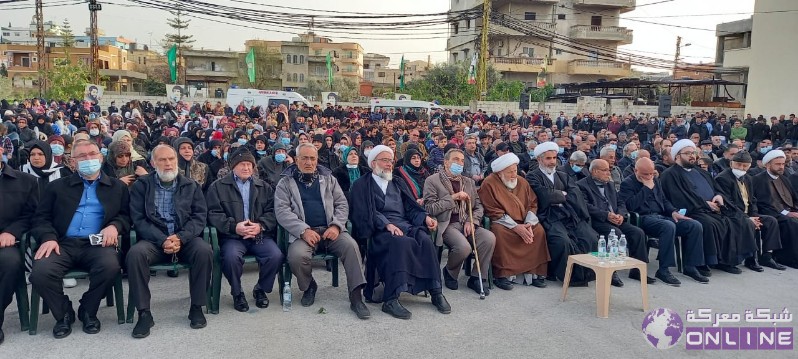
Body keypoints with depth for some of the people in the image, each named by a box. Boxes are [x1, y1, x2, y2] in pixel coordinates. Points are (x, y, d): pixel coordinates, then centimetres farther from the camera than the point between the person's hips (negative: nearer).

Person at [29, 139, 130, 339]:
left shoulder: (118, 187, 17)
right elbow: (41, 217, 11)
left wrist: (114, 226, -13)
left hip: (97, 244, -1)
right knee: (40, 273, -29)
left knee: (110, 267, -33)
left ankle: (88, 311, -3)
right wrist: (48, 237, -10)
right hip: (63, 243, 1)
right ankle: (64, 313, 2)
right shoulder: (57, 186, 18)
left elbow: (126, 216, 10)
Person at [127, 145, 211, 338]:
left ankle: (197, 307, -15)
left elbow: (199, 216, 2)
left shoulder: (191, 185, 10)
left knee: (204, 250, -30)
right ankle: (144, 313, -20)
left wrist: (181, 238, -16)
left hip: (185, 238, 1)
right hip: (154, 240, 0)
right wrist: (162, 240, -17)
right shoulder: (141, 186, 7)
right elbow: (138, 219, -2)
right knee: (135, 254, -31)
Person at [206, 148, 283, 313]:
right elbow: (213, 213, 0)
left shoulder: (264, 187, 18)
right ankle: (237, 293, -3)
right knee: (231, 256, -33)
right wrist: (234, 226, -16)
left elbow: (272, 212, 9)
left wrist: (260, 226, -11)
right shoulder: (218, 187, 10)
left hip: (260, 235, 2)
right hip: (232, 236, -2)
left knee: (276, 256, -24)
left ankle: (261, 289, 6)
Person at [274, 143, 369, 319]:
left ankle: (356, 297, -21)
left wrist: (336, 226, -8)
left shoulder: (328, 178, 17)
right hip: (303, 231, -2)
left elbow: (342, 204, 12)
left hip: (330, 229, 2)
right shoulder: (285, 182, 9)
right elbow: (282, 211, -3)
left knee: (351, 245, -27)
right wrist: (303, 230, -17)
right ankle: (309, 286, 2)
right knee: (296, 256, -32)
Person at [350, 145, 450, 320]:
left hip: (404, 225, 5)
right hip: (379, 229, -5)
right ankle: (391, 299, -38)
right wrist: (387, 224, -21)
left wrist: (425, 217, -4)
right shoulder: (362, 185, 10)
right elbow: (366, 213, -5)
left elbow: (411, 208, 17)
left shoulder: (398, 183, 27)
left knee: (425, 240, -28)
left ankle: (435, 292, -24)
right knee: (402, 242, -37)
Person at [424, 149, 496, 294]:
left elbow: (478, 206, 17)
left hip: (466, 223, 5)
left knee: (490, 238, -22)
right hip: (446, 224, -5)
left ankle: (477, 278, -3)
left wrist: (471, 222, -4)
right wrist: (453, 198, -14)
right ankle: (449, 272, 2)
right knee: (464, 246, -32)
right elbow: (430, 208, -8)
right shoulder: (432, 181, 0)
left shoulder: (469, 182, 19)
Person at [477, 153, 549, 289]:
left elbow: (532, 204, 6)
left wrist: (529, 224, -14)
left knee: (539, 230, -19)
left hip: (522, 222, 5)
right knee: (499, 232, -35)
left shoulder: (522, 182, 6)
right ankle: (501, 275, -23)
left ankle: (534, 272, -10)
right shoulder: (489, 183, -10)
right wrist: (515, 227, -21)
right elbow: (493, 212, -15)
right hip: (500, 222, -5)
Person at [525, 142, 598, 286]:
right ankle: (572, 275, -13)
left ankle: (586, 272, -2)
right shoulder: (532, 177, 7)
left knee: (591, 238, -19)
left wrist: (557, 196, -3)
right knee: (563, 241, -32)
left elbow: (576, 195, 9)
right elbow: (546, 197, -9)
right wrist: (563, 195, 6)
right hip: (550, 218, -5)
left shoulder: (563, 176, 26)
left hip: (571, 216, 5)